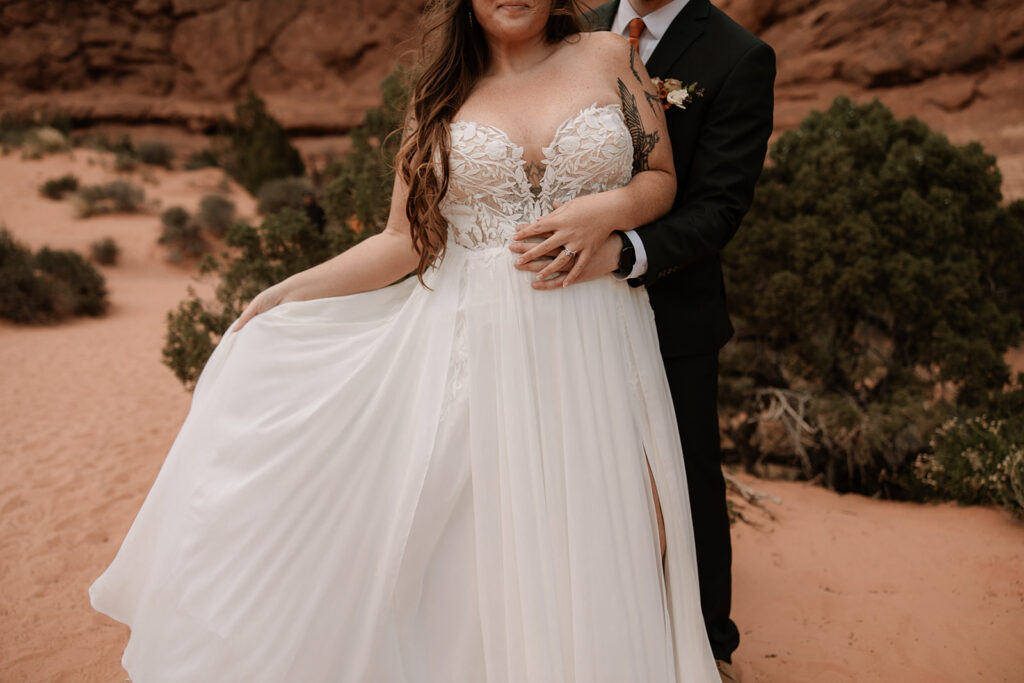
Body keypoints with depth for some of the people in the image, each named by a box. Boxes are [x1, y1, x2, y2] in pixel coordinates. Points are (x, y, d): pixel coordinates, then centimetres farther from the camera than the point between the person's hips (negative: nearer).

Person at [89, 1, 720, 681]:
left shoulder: (609, 57, 6)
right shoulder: (441, 95, 8)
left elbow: (661, 177, 9)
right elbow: (406, 240, 5)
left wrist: (607, 207, -12)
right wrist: (292, 290, 2)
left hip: (593, 347, 0)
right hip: (471, 342, 0)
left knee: (590, 549, 6)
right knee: (465, 540, 2)